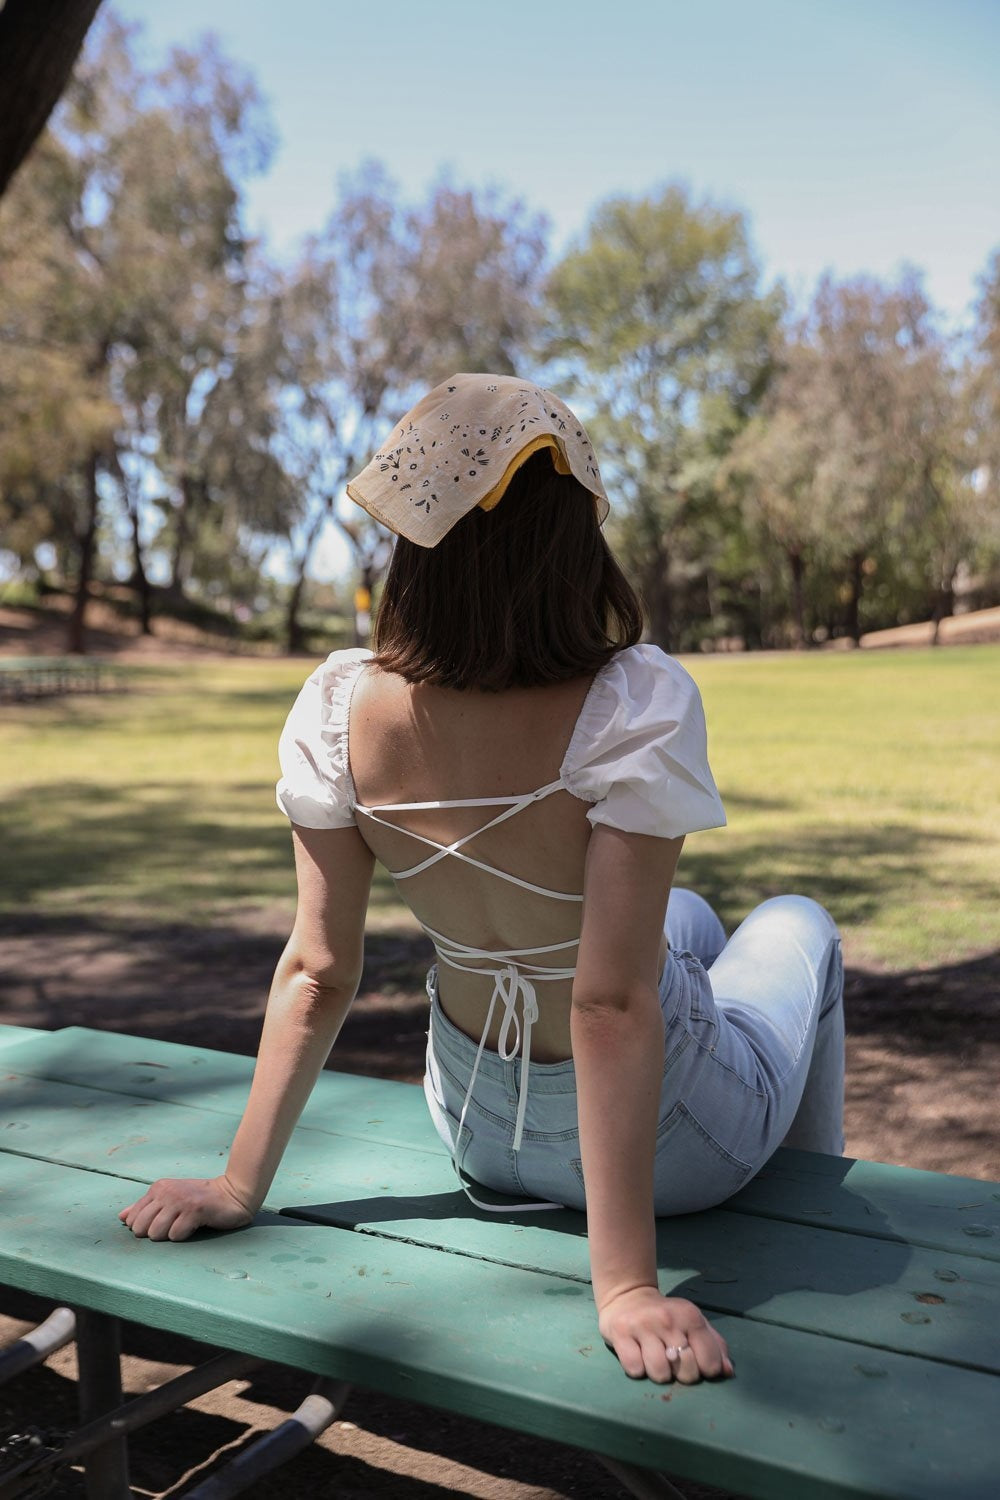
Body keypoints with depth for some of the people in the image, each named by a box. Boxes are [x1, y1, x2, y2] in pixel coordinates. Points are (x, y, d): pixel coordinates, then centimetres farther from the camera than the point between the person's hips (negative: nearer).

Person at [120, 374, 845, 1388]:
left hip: (478, 1133, 4)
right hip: (665, 1142, -4)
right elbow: (612, 1006, -32)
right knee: (797, 925, 27)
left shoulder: (338, 713, -19)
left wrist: (241, 1187, -2)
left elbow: (315, 975, -14)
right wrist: (627, 1284, -24)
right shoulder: (635, 708, -32)